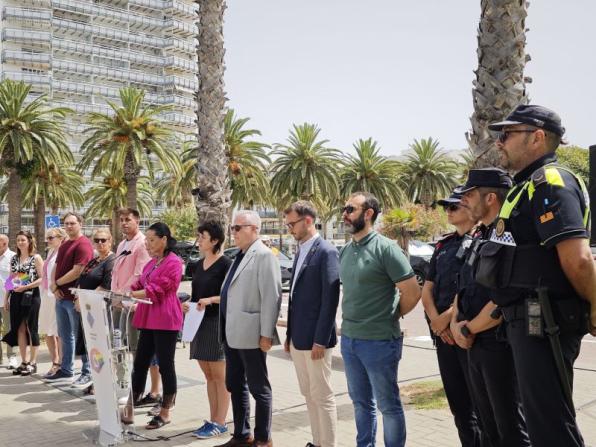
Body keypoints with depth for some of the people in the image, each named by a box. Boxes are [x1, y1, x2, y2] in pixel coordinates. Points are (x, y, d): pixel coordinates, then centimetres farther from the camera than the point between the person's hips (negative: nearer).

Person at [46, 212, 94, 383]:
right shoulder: (64, 245, 16)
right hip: (61, 297, 9)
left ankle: (87, 373, 8)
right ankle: (65, 371, 25)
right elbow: (56, 267, 15)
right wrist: (54, 287, -2)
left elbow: (77, 271, -20)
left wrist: (56, 283, -9)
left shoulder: (83, 245, -13)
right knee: (65, 336, 15)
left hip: (75, 297, -9)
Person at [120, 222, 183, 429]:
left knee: (165, 365, 0)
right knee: (140, 363, 9)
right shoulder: (151, 263, 19)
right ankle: (128, 410, 14)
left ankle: (165, 413, 10)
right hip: (148, 319, 8)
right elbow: (139, 284, 16)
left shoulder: (173, 262, -10)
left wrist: (129, 295, -18)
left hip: (166, 320, -8)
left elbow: (156, 290, -17)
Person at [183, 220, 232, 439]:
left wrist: (212, 299, -22)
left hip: (218, 323, -8)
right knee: (208, 375, 13)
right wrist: (189, 304, 2)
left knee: (220, 376, 0)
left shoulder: (225, 264, -10)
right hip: (200, 322, 8)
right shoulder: (198, 265, 13)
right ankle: (212, 420, 20)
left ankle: (220, 423, 7)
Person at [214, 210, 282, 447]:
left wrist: (266, 334, -19)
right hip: (232, 334, 9)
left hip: (250, 335, -9)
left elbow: (271, 297, -17)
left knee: (258, 388, 3)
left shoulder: (264, 256, -12)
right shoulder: (240, 256, 15)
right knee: (234, 385, 16)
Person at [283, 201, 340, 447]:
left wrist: (320, 340, -19)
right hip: (298, 338, 9)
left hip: (315, 338, -9)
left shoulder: (326, 252, -12)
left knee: (322, 395, 0)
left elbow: (330, 299, -17)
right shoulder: (300, 252, 14)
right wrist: (290, 334, 15)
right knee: (309, 394, 15)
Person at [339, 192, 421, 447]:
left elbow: (413, 293, -14)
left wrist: (389, 318, -3)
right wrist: (353, 320, 10)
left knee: (388, 405, 6)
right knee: (361, 402, 18)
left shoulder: (385, 248, -14)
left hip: (379, 342, -7)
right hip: (349, 339, 7)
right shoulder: (346, 251, 7)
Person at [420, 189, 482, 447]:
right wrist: (436, 320, -3)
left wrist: (447, 317, -13)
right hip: (443, 333, 7)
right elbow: (427, 290, 14)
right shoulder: (443, 246, 16)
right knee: (458, 404, 14)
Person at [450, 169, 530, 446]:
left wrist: (470, 328, -12)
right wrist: (456, 322, 1)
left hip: (500, 343, -9)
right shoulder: (479, 237, 13)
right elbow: (462, 288, 18)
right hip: (474, 345, 9)